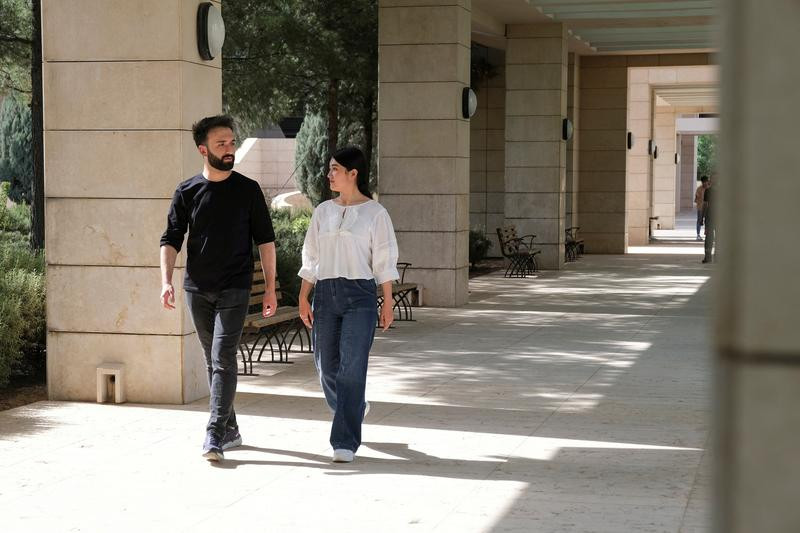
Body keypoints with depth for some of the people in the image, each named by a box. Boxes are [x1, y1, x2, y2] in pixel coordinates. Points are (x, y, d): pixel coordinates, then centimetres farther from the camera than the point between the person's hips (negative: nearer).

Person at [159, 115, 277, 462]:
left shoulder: (248, 190, 2)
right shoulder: (187, 192, 4)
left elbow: (265, 239, 5)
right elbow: (170, 240, 3)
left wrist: (270, 287, 1)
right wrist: (166, 281, -11)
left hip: (234, 289, -2)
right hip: (197, 289, 3)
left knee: (223, 358, -12)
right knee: (213, 360, 10)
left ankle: (214, 436, -14)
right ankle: (230, 429, 21)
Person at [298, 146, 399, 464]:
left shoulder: (375, 213, 0)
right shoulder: (323, 211, 11)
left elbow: (384, 262, 0)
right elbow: (311, 259, 13)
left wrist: (387, 304, -3)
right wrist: (303, 299, 8)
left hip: (360, 295, -5)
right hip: (325, 294, 5)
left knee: (352, 368, -10)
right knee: (327, 366, 9)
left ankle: (345, 441, -5)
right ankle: (354, 410, 39)